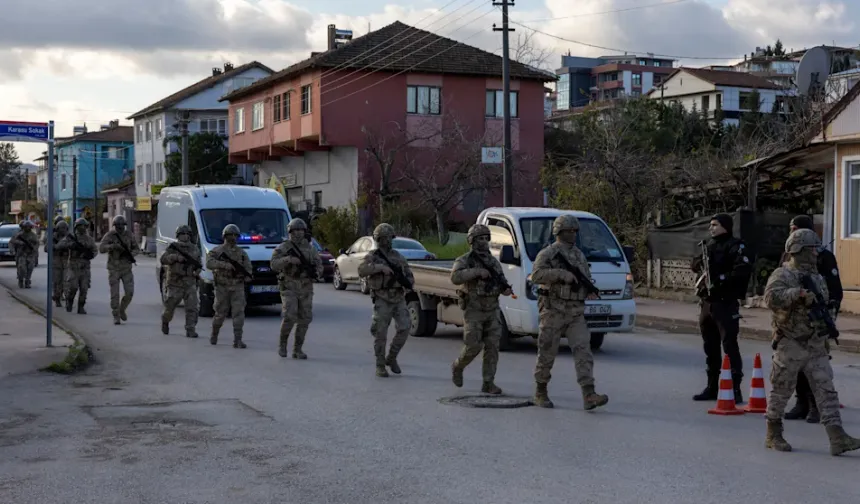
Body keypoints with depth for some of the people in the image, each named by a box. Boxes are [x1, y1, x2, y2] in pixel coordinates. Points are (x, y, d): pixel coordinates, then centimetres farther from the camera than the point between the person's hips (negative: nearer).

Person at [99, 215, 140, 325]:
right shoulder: (109, 235, -10)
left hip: (127, 268, 2)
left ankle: (122, 309, 22)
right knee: (115, 294, -3)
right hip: (114, 269, -2)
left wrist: (131, 254, -17)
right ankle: (116, 317, 9)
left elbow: (136, 249, 6)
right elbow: (101, 249, -23)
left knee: (129, 292, -5)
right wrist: (113, 246, -41)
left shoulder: (129, 235, -1)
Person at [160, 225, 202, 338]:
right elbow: (163, 260, -15)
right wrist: (175, 257, -28)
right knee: (170, 308, 9)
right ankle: (165, 321, 39)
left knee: (192, 308, -11)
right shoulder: (173, 247, -2)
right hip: (175, 283, -2)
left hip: (190, 283, 2)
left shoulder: (195, 248, 10)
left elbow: (199, 263, 21)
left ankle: (190, 331, -8)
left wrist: (198, 269, 0)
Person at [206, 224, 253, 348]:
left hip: (237, 287, 2)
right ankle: (214, 335, 32)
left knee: (239, 313, -9)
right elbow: (209, 263, -18)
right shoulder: (217, 251, -1)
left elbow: (248, 268, 9)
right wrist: (225, 265, -30)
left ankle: (237, 340, -10)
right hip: (222, 287, -2)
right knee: (220, 314, 7)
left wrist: (247, 273, -14)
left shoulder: (242, 253, 10)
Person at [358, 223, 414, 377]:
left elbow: (408, 273, 15)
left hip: (399, 298, 4)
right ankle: (380, 366, 9)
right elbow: (362, 271, -21)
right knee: (381, 334, -4)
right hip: (382, 300, -4)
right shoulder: (372, 257, -2)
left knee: (404, 328, -8)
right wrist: (380, 267, -30)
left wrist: (408, 281, -8)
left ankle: (391, 358, 11)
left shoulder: (397, 256, 12)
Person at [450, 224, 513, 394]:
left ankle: (488, 383, 0)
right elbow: (455, 278, -27)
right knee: (473, 347, -6)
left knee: (492, 347, -4)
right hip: (473, 311, -5)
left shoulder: (494, 262, 10)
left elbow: (501, 284, 14)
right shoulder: (464, 261, -8)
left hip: (492, 311, 5)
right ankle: (457, 367, 23)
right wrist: (477, 271, -30)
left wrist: (506, 289, -9)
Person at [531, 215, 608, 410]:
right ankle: (540, 393, 20)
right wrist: (562, 274, -28)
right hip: (553, 311, -5)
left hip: (576, 313, 5)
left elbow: (586, 282, 22)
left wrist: (591, 291, -1)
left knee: (583, 350, -10)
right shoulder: (547, 254, -4)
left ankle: (589, 396, -18)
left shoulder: (579, 256, 15)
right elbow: (536, 275, -21)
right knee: (547, 354, 3)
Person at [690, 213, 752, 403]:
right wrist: (700, 264, 4)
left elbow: (744, 269, -23)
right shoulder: (709, 246, 16)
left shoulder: (734, 246, -8)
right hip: (706, 301, 8)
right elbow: (696, 264, 27)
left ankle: (735, 389, -9)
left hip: (725, 303, -8)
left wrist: (721, 278, -20)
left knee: (729, 345, -10)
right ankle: (712, 387, 23)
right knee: (710, 346, 14)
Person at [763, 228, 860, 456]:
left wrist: (828, 324, 10)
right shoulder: (783, 275, -9)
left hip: (816, 346, 6)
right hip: (790, 345, -6)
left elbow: (825, 302, 27)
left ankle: (837, 438, -6)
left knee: (826, 389, -2)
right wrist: (798, 293, -36)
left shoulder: (817, 277, 15)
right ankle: (773, 435, 18)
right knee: (781, 390, 4)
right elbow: (772, 296, -27)